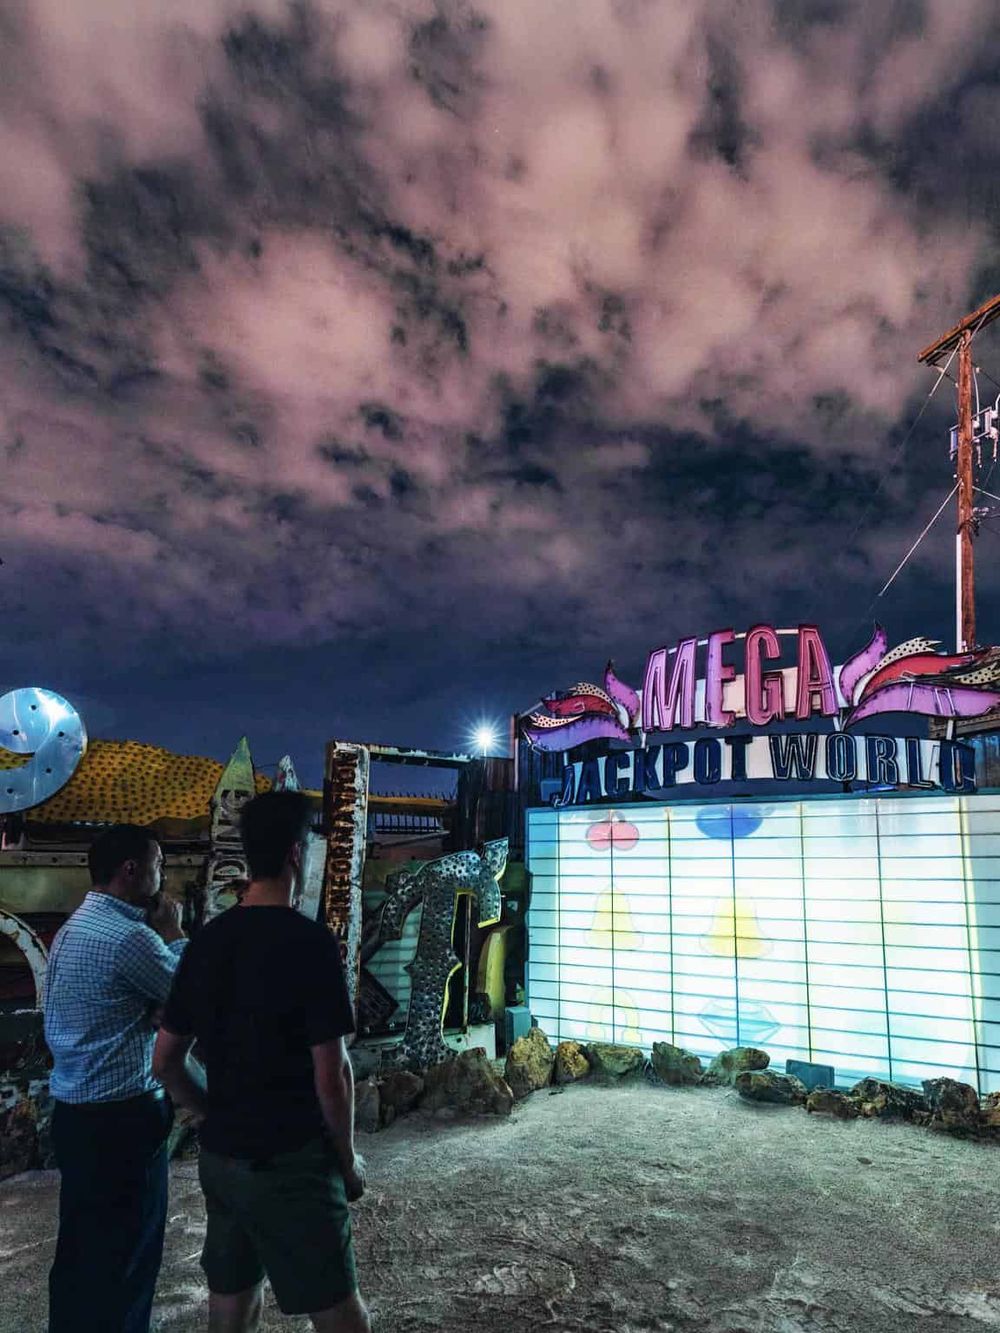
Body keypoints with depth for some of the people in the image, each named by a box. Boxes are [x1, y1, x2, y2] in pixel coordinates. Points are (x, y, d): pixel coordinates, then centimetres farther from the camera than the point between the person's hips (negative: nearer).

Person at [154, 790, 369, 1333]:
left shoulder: (207, 940, 2)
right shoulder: (309, 941, -18)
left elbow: (165, 1061, 8)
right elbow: (331, 1074, -17)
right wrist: (348, 1160, -3)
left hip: (219, 1158, 7)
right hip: (290, 1163, -7)